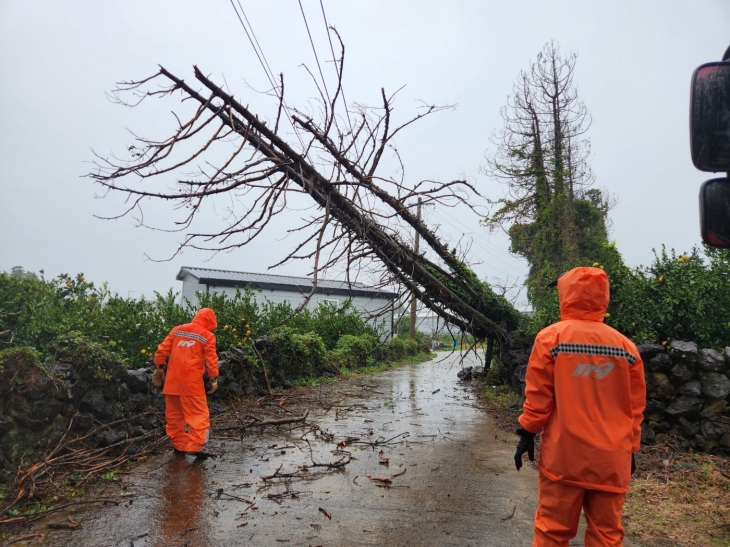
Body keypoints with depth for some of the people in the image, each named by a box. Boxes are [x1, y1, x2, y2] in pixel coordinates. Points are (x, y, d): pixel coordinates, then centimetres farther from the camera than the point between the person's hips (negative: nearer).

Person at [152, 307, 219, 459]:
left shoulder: (177, 330, 11)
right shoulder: (208, 336, -2)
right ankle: (194, 446, -4)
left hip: (172, 380, 5)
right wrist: (214, 379, 1)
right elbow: (211, 360, -6)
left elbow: (162, 350, 10)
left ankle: (178, 445, 24)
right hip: (192, 381, -5)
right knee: (198, 414, 3)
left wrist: (159, 368, 19)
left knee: (174, 414, 16)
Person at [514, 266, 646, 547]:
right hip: (611, 459, 3)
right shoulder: (626, 346, 1)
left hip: (564, 454, -3)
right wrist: (631, 449, 19)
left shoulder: (551, 337, -8)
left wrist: (527, 433, 4)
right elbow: (635, 407, 8)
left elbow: (538, 395, -7)